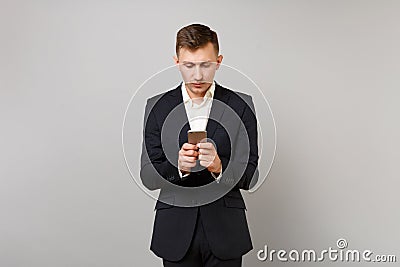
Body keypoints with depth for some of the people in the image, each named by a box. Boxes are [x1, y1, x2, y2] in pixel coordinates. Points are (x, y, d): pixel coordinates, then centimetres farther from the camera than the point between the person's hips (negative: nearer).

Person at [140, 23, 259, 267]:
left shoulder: (241, 106, -4)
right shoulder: (157, 107, -1)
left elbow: (249, 177, -6)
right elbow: (148, 178, -4)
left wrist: (219, 167, -26)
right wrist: (177, 166, -23)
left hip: (225, 229, 0)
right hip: (175, 229, 1)